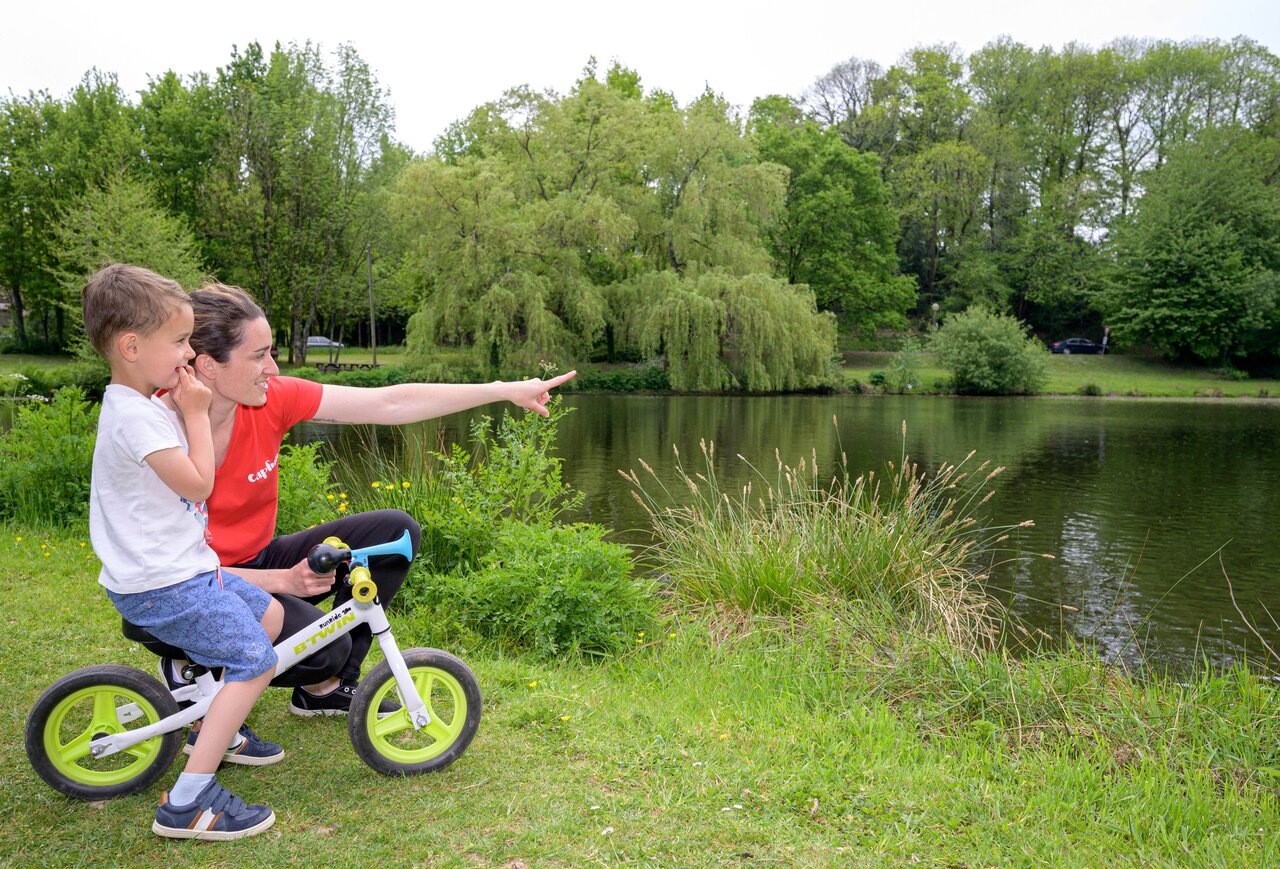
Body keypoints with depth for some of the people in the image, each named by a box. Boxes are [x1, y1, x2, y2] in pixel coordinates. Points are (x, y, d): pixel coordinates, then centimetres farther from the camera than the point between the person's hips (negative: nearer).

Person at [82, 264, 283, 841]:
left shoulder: (145, 403, 11)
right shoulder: (134, 415, -22)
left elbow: (195, 473, 17)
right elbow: (198, 482, -22)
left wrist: (189, 408, 7)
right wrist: (195, 411, -12)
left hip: (184, 565, 10)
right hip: (160, 585, -10)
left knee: (269, 615, 17)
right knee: (254, 661, -12)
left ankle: (214, 731, 31)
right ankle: (187, 803, -7)